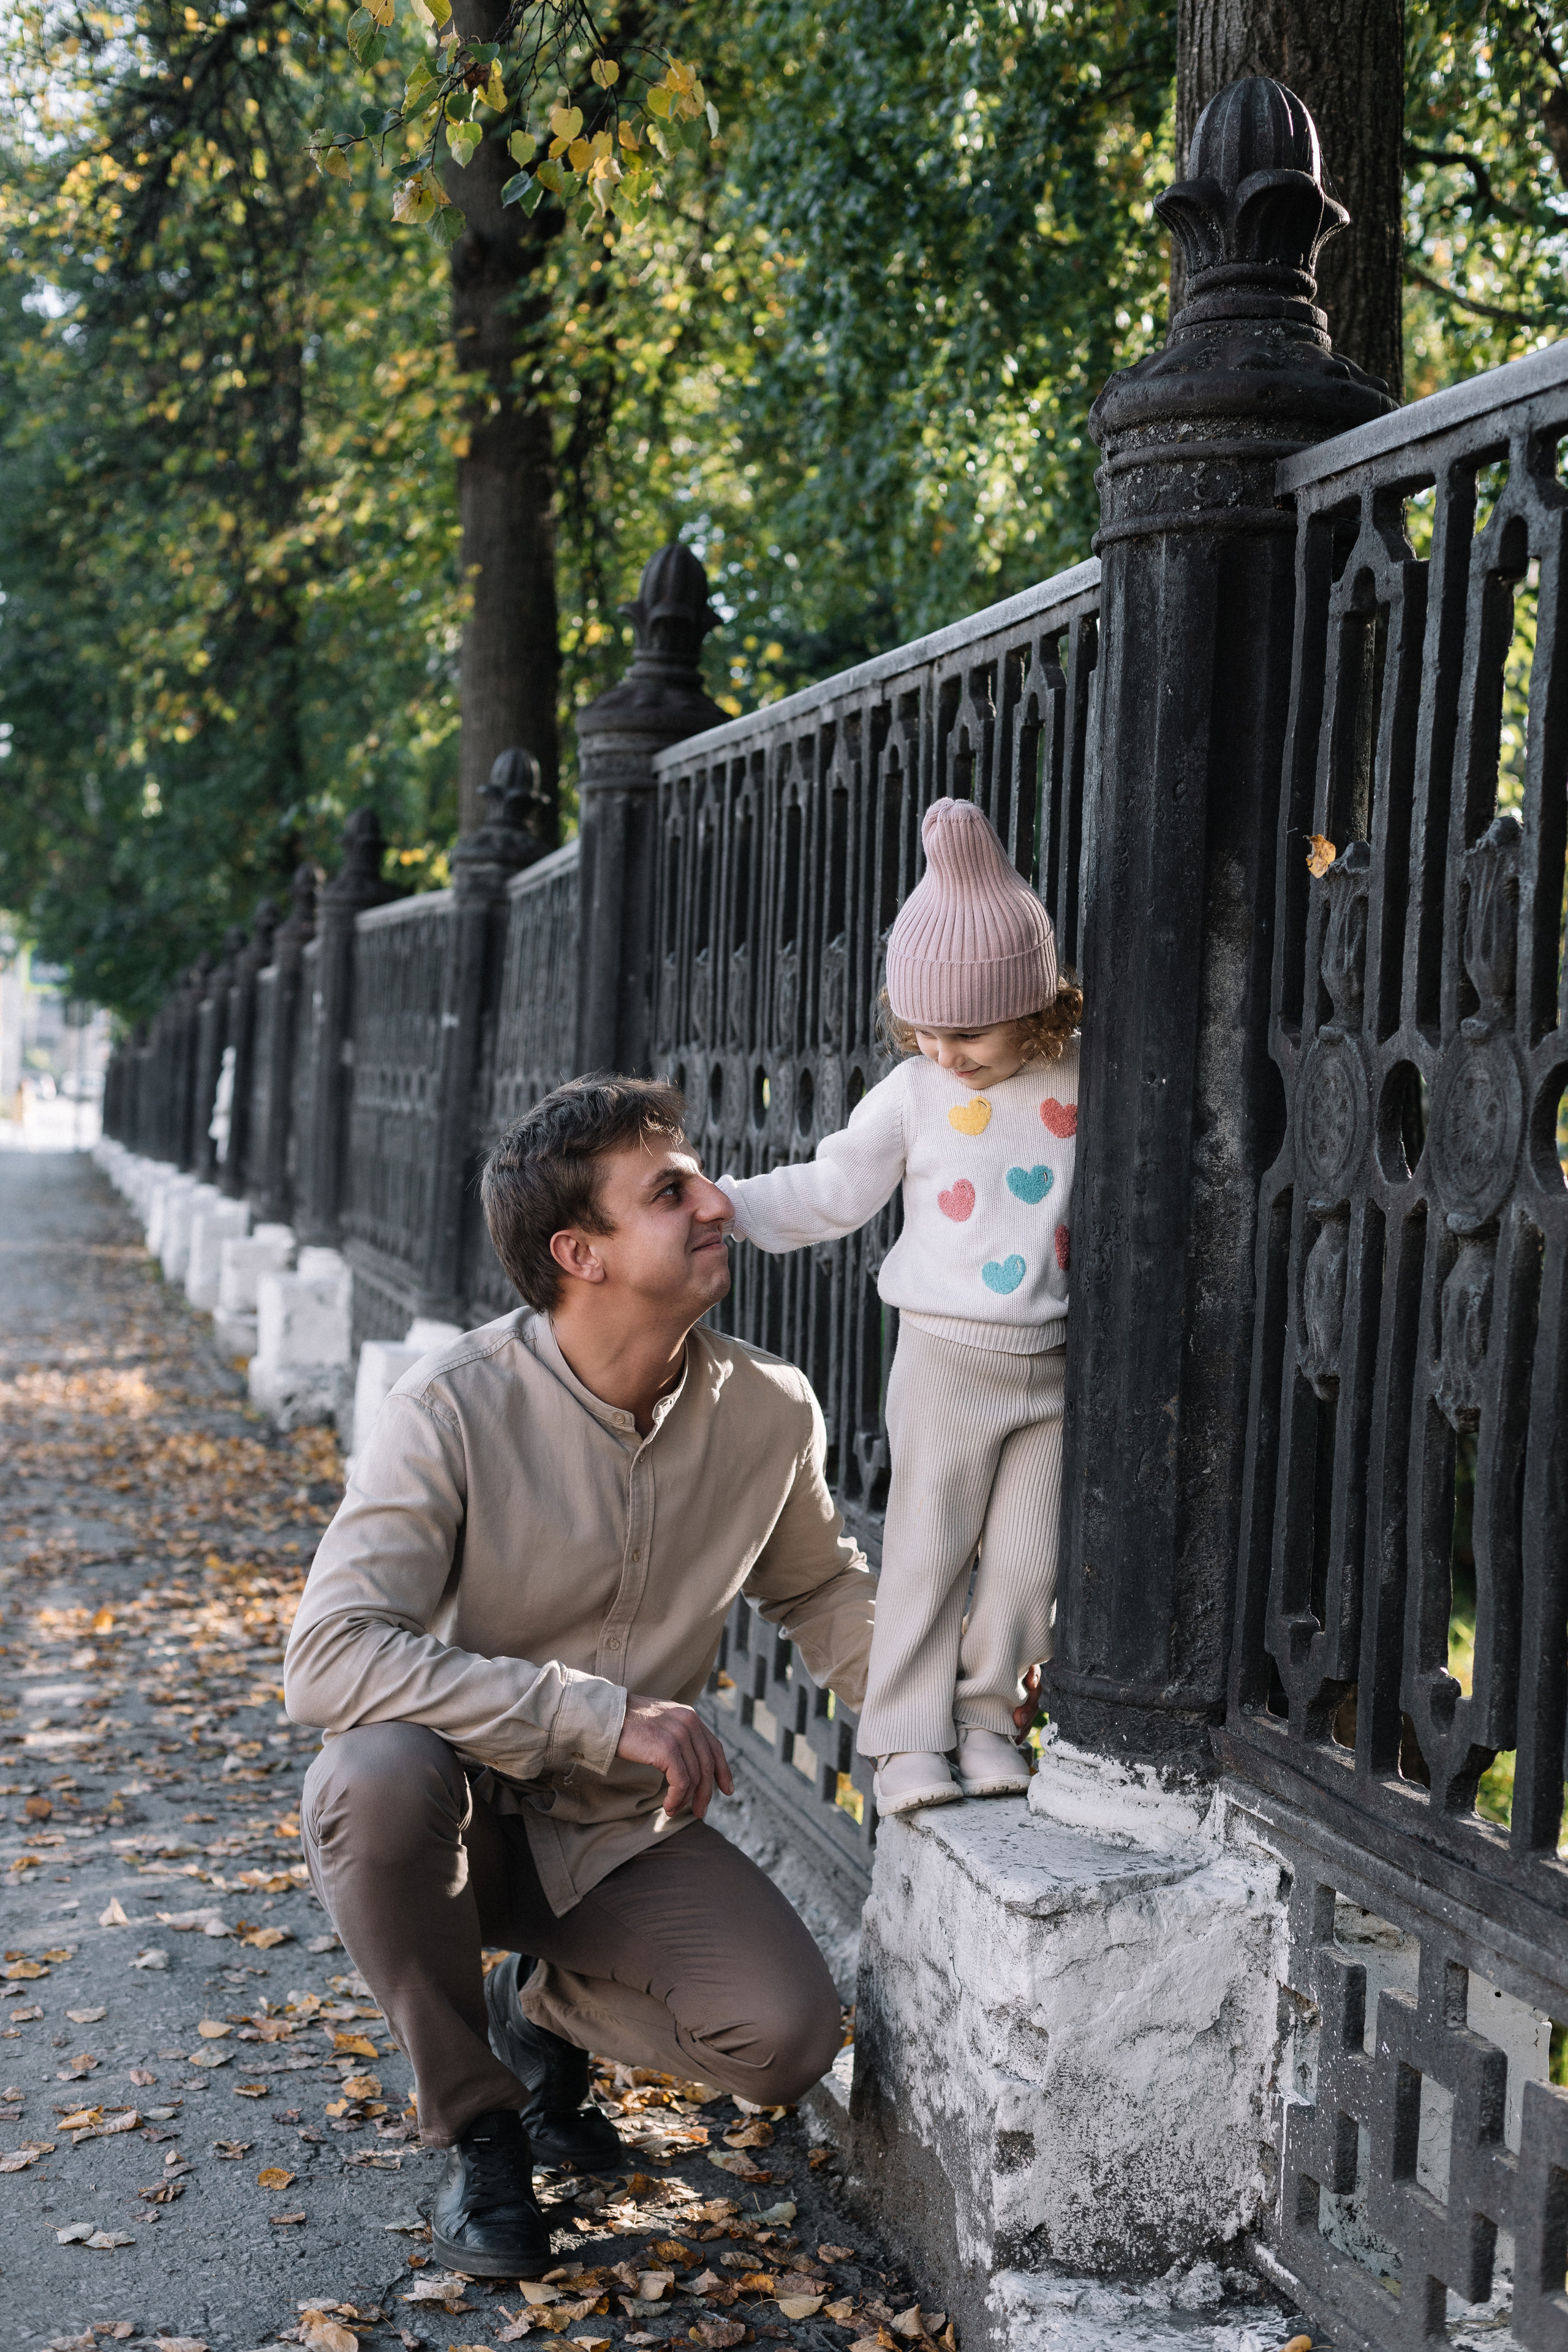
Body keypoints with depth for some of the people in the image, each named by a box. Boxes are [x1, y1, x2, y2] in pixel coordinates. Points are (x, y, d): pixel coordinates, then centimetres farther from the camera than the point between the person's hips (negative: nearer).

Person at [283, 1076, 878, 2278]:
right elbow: (331, 1658, -31)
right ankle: (479, 2131, -10)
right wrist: (602, 1717, -34)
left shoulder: (770, 1410, -8)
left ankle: (545, 2008, 15)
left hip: (625, 1832, 3)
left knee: (788, 2037, -20)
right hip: (462, 1817, -3)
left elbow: (821, 1587, 13)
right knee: (378, 1773, -36)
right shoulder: (457, 1406, -23)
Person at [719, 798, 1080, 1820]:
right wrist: (725, 1203, -7)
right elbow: (831, 1189, 2)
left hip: (1054, 1362, 2)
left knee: (1030, 1553, 6)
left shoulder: (1084, 1084, -1)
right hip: (946, 1358, -1)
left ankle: (989, 1715, 23)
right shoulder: (914, 1095, -3)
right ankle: (909, 1735, 13)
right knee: (927, 1546, 3)